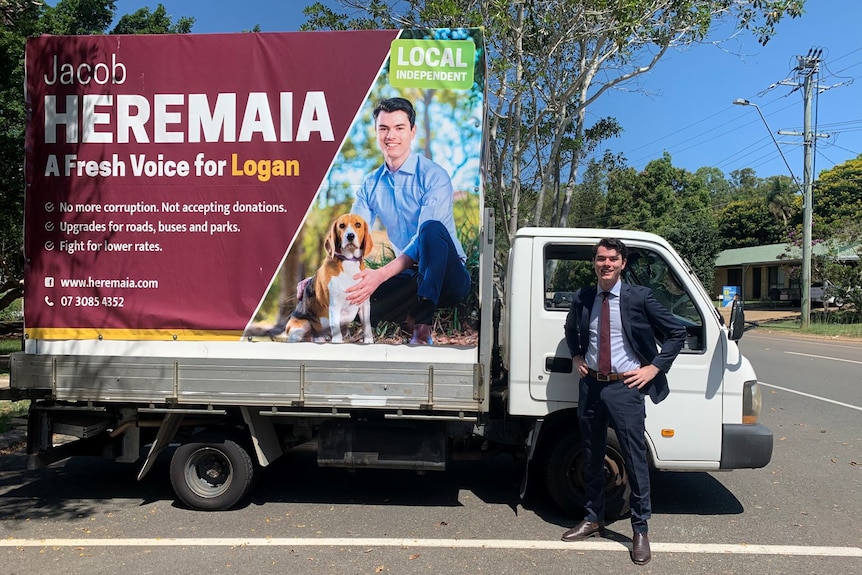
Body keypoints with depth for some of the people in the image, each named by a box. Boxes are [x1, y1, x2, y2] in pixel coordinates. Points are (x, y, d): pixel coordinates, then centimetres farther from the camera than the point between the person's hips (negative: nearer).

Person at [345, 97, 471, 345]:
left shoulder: (434, 176, -11)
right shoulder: (370, 185, 7)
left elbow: (425, 238, -23)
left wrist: (381, 275, -35)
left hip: (446, 277, -4)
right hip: (409, 278, 4)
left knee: (431, 228, -35)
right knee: (349, 300, -21)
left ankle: (423, 327, -34)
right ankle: (414, 316, -1)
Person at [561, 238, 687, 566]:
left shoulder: (640, 297, -7)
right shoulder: (582, 299, 4)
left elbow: (677, 333, -1)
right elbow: (570, 330, 26)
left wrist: (653, 368, -6)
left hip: (624, 387, -4)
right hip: (590, 386, 4)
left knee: (635, 461, 1)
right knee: (591, 458, 15)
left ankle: (640, 530, 18)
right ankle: (593, 519, 31)